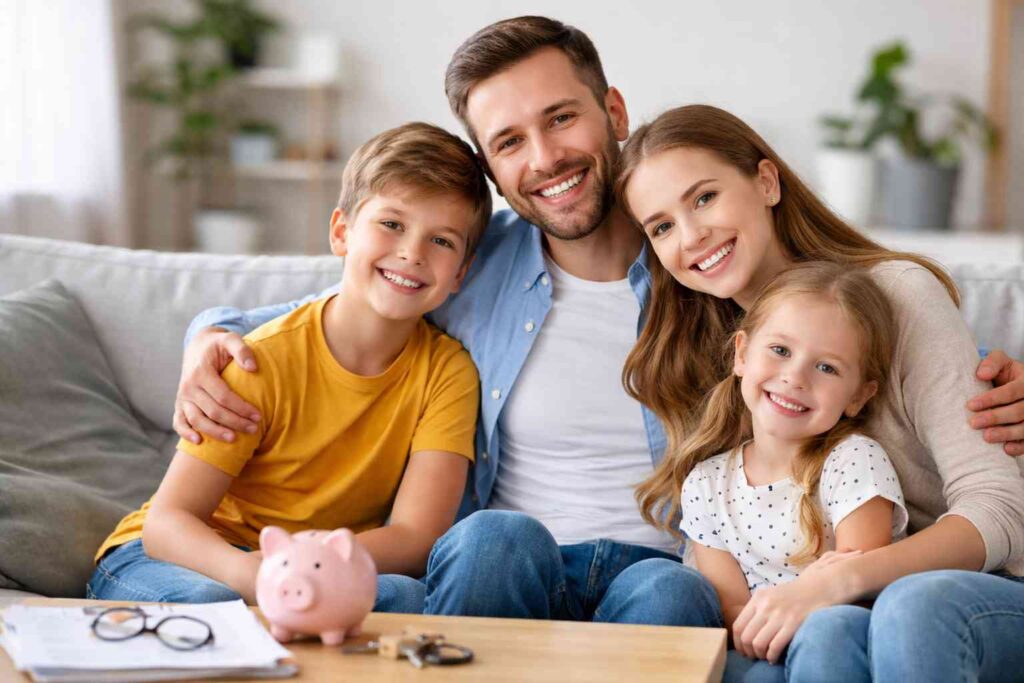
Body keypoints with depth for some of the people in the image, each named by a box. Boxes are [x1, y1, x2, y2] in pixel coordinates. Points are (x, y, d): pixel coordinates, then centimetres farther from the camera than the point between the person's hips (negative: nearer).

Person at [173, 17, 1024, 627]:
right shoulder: (467, 269, 9)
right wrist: (211, 341, -3)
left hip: (651, 567, -1)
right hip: (503, 573, 1)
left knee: (672, 593, -35)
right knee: (501, 536, -33)